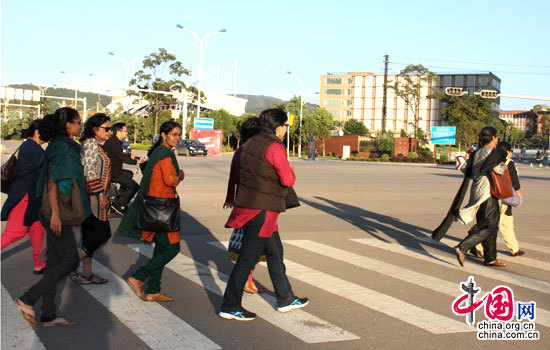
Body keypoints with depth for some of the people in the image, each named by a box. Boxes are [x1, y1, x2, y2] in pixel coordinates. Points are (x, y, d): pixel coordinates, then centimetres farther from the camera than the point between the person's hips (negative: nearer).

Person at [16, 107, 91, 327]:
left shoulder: (65, 146, 15)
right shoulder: (62, 147, -14)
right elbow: (51, 181, -20)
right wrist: (55, 213, -25)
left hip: (59, 212, 10)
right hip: (56, 212, -10)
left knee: (55, 261, 10)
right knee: (70, 261, -5)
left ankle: (48, 315, 14)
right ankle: (28, 300, -1)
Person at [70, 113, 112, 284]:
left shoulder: (96, 145, 17)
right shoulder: (91, 144, -14)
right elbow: (90, 171, -21)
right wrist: (101, 195, -20)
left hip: (89, 197, 10)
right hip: (93, 195, -10)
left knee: (90, 235, 12)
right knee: (103, 234, -5)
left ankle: (86, 273, 18)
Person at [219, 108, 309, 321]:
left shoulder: (252, 143, 10)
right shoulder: (274, 148, -17)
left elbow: (243, 172, 16)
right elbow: (288, 180, -16)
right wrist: (290, 170, 3)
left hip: (247, 204, 10)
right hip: (262, 210, -10)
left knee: (275, 253, 19)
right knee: (248, 258, -3)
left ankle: (286, 299, 31)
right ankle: (230, 307, 4)